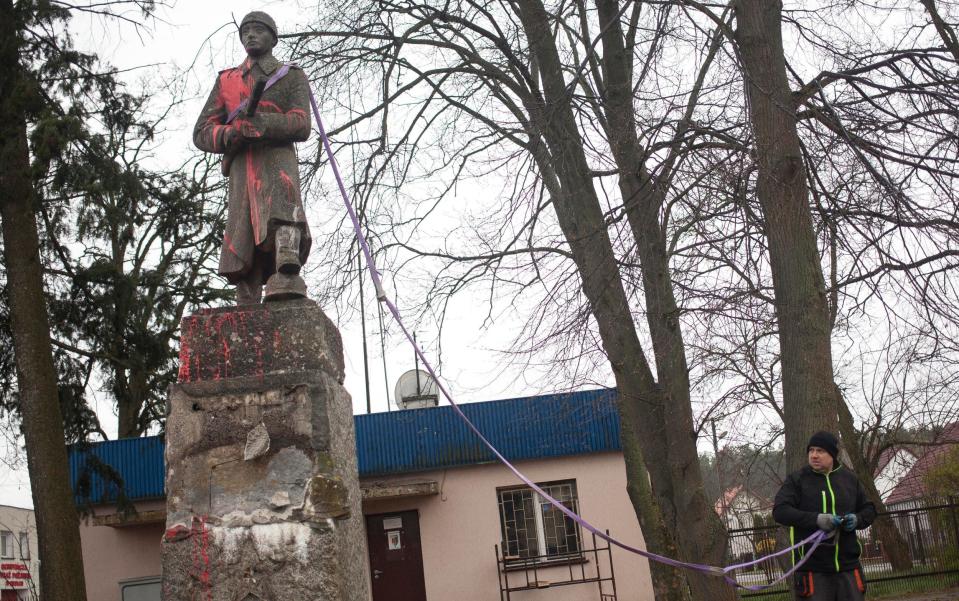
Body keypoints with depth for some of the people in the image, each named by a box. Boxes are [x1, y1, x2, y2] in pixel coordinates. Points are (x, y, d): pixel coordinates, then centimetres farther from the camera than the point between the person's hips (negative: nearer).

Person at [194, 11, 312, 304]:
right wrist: (230, 135, -8)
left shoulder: (292, 76, 18)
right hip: (240, 170, 4)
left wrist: (258, 122, -17)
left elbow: (301, 126, 0)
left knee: (281, 198, -37)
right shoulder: (226, 80, 27)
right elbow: (202, 133, 16)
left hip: (277, 159, -4)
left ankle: (287, 279, -59)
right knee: (242, 250, -6)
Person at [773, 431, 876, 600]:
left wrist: (857, 519, -5)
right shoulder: (796, 480, 1)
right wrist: (816, 519, -22)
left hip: (848, 566, 3)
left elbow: (869, 509, 20)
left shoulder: (850, 478, 12)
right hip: (812, 568, -3)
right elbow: (779, 511, -10)